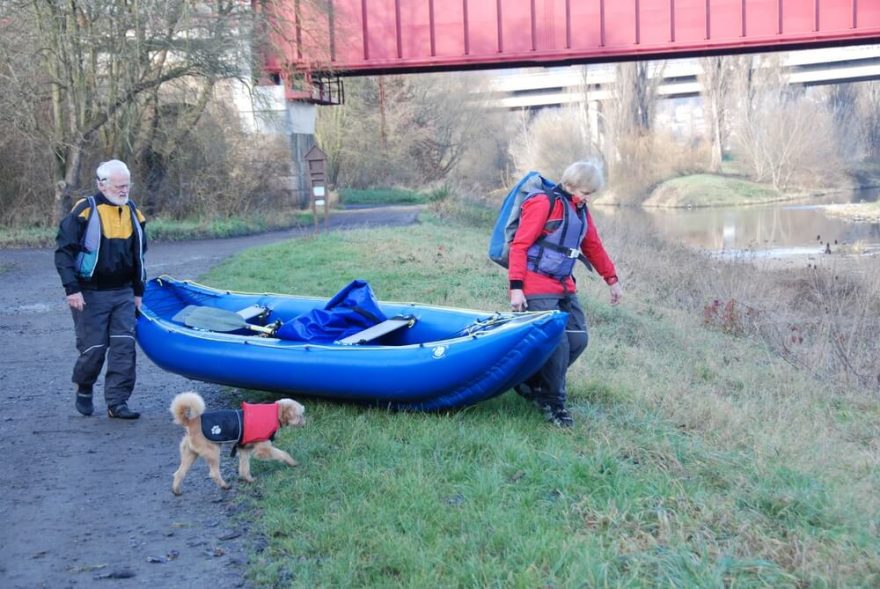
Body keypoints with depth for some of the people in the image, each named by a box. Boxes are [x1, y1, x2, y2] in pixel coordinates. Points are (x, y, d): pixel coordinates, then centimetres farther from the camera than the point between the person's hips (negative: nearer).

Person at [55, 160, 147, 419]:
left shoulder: (134, 213, 8)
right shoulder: (84, 211, -9)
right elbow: (64, 251, -9)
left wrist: (138, 291, 18)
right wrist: (72, 289, -16)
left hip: (123, 293, 5)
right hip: (90, 295, -5)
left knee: (124, 347, -3)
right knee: (93, 348, -1)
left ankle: (117, 402, 2)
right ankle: (83, 391, 26)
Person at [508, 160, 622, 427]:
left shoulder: (580, 211, 13)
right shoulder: (543, 203, -12)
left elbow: (593, 246, 24)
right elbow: (519, 245, -15)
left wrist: (612, 280, 25)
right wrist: (516, 287, -21)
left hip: (564, 288, 9)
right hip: (538, 289, -9)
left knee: (578, 339, 4)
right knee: (557, 343, -11)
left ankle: (533, 382, 19)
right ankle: (553, 404, 5)